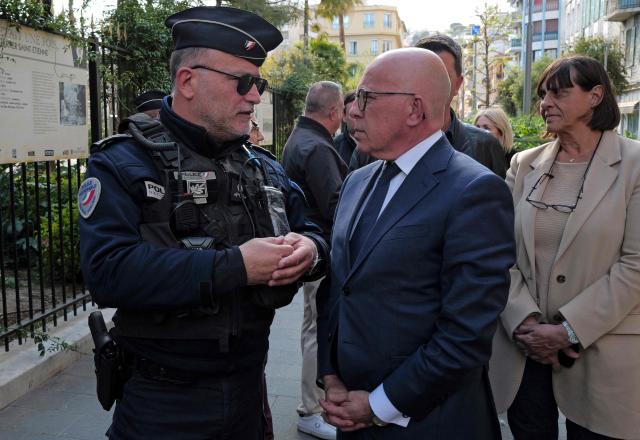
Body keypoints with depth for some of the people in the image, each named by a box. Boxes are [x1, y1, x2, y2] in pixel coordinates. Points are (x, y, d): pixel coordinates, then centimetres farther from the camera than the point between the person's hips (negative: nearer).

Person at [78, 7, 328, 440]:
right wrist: (235, 266, -28)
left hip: (249, 384, 6)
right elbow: (108, 271, -25)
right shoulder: (124, 164, -12)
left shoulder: (264, 167, 7)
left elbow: (311, 232, 10)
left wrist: (310, 249, -16)